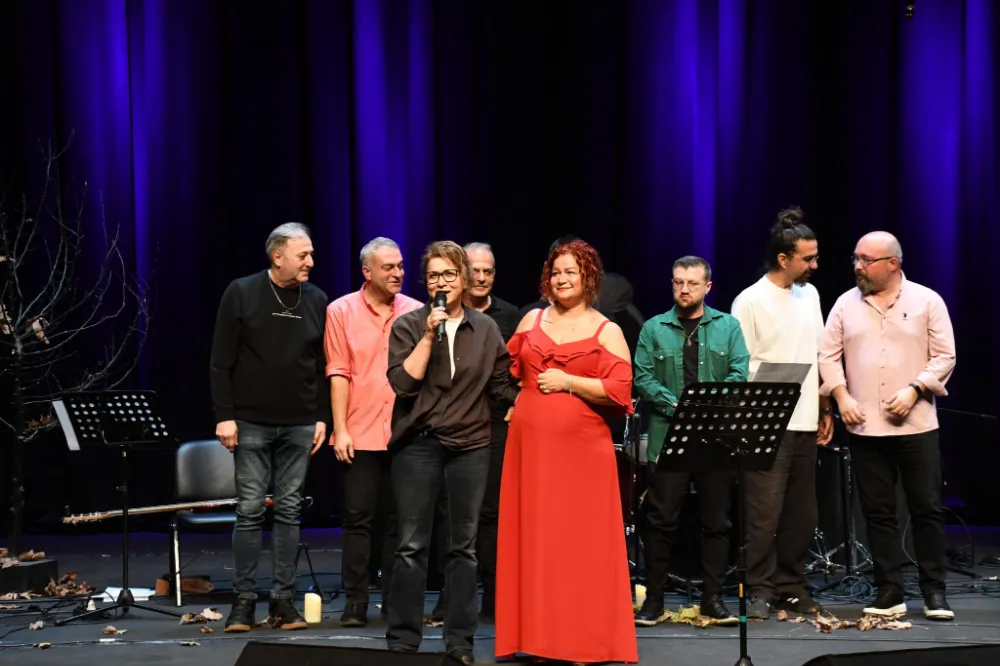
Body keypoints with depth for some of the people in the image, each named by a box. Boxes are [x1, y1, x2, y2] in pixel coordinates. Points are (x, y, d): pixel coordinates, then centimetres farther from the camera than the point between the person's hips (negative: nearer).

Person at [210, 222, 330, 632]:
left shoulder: (316, 300, 5)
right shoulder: (241, 293, -4)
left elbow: (324, 366, 9)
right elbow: (221, 362, -4)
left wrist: (323, 417, 4)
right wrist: (224, 415, -9)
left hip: (299, 426, 3)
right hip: (252, 424, -3)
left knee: (289, 511, 5)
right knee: (249, 511, 0)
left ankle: (283, 600, 10)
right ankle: (244, 599, 7)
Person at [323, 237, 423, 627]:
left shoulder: (415, 312, 5)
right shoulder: (341, 311, 1)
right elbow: (338, 373, -1)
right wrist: (340, 429, -6)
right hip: (361, 432, -1)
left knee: (400, 518, 6)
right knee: (358, 517, 1)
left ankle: (394, 599, 14)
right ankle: (355, 602, 5)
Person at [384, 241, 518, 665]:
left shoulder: (485, 329, 7)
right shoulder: (409, 325, 1)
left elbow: (502, 385, 12)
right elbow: (403, 383, -11)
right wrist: (429, 335, -14)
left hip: (470, 447, 2)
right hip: (418, 445, -2)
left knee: (464, 546, 5)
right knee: (412, 545, -1)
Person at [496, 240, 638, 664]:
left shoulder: (607, 332, 2)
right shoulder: (532, 321, 13)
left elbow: (618, 392, -7)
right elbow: (508, 370, 23)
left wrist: (568, 382, -10)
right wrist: (517, 402, 9)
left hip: (582, 448, -3)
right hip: (530, 442, 3)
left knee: (582, 542, -2)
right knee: (533, 540, 3)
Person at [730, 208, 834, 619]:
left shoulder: (809, 295, 12)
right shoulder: (750, 302, -8)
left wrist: (825, 410, 16)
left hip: (805, 423, 7)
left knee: (802, 515, 10)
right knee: (764, 515, -7)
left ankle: (791, 588, 20)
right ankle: (759, 592, 2)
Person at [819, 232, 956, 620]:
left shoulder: (927, 301, 1)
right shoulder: (846, 304, 9)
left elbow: (944, 357, -2)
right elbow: (828, 355, 8)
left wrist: (914, 390, -14)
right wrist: (841, 395, -6)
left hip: (916, 425, -2)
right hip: (865, 427, 2)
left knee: (927, 509, 1)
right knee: (878, 512, 4)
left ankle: (934, 593, 10)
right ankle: (889, 593, 11)